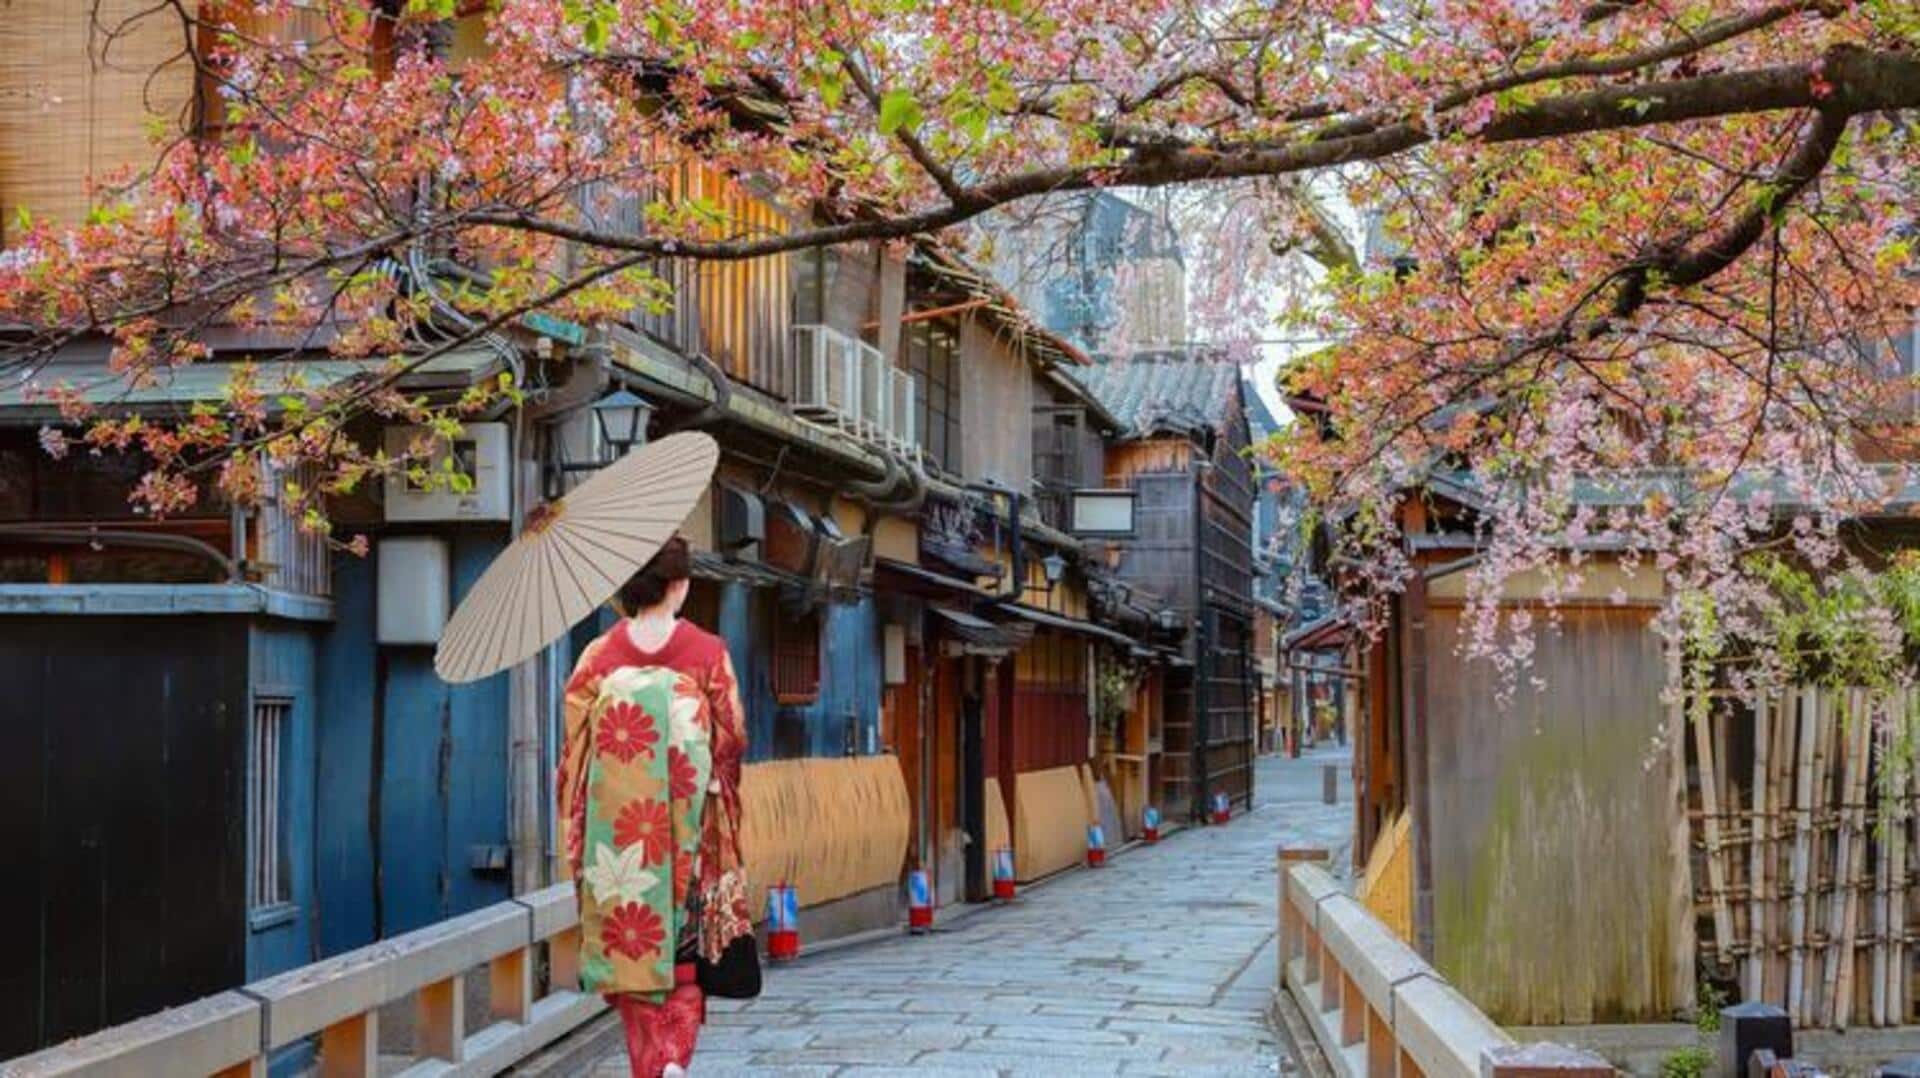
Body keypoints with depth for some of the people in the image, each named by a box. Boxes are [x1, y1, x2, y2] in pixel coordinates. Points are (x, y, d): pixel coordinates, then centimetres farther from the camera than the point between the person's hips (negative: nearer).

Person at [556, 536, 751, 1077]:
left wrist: (574, 830, 8)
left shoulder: (600, 655, -1)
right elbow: (732, 739, -2)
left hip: (616, 827, 1)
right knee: (686, 951, 8)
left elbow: (573, 744, 0)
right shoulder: (708, 652, -5)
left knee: (630, 944, 11)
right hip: (687, 829, -1)